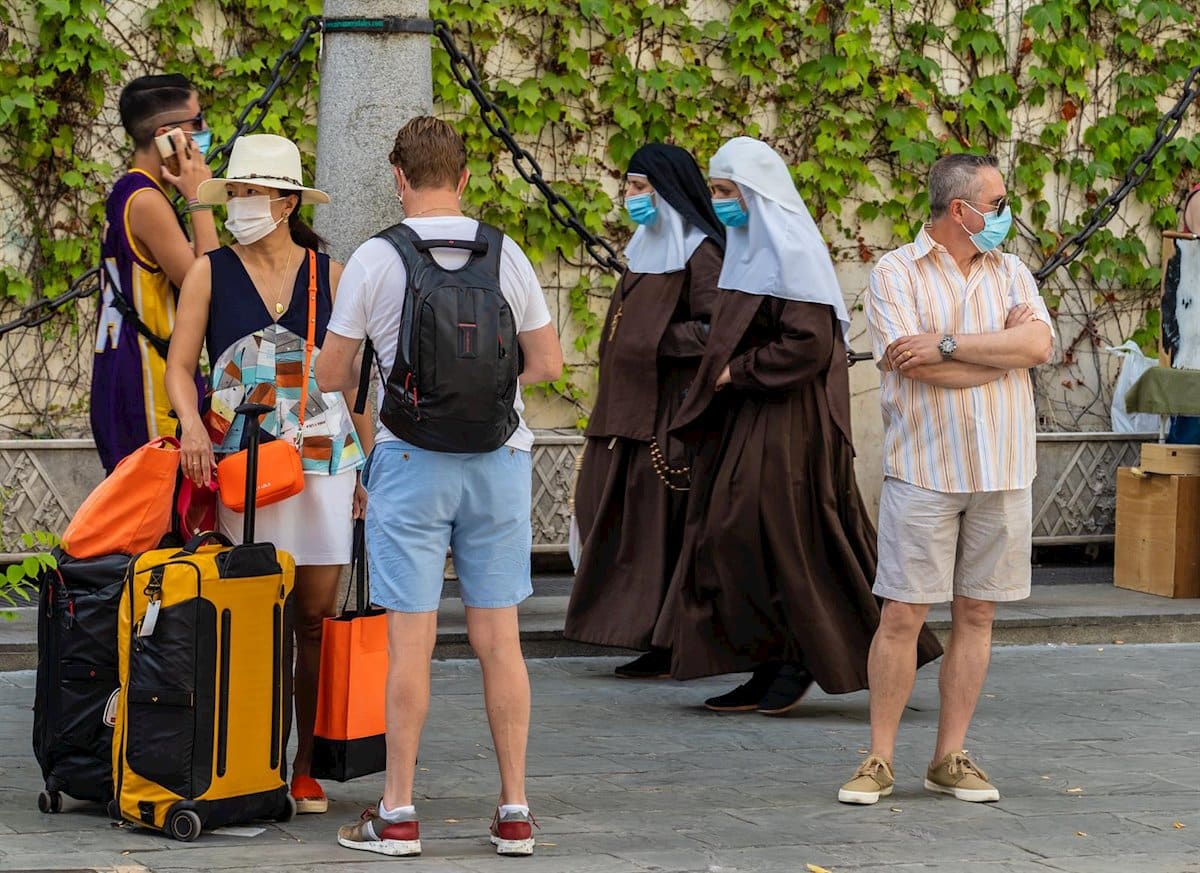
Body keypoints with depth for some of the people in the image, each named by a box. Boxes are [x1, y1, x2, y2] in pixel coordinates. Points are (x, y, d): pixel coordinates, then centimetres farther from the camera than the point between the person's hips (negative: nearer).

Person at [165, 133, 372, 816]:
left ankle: (307, 765, 7)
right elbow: (180, 364, 2)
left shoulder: (328, 274, 7)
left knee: (317, 617, 0)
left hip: (323, 461, 1)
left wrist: (370, 466, 8)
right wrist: (192, 424, -17)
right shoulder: (210, 273, 5)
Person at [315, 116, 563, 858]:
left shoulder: (376, 260, -7)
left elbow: (331, 376, -2)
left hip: (412, 464, -3)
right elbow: (549, 364, 6)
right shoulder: (506, 256, 0)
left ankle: (398, 813, 3)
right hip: (499, 463, 3)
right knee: (499, 639, 6)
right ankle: (514, 811, 9)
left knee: (411, 642, 0)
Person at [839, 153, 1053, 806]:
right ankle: (879, 760, 5)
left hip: (1001, 471, 4)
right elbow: (912, 366, -15)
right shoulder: (896, 273, -1)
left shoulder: (1010, 273, 11)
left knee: (976, 614, 6)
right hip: (924, 469, -4)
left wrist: (947, 344, -14)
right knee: (901, 616, -3)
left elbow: (1039, 344, -7)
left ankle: (950, 759, 13)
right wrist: (1001, 348, -7)